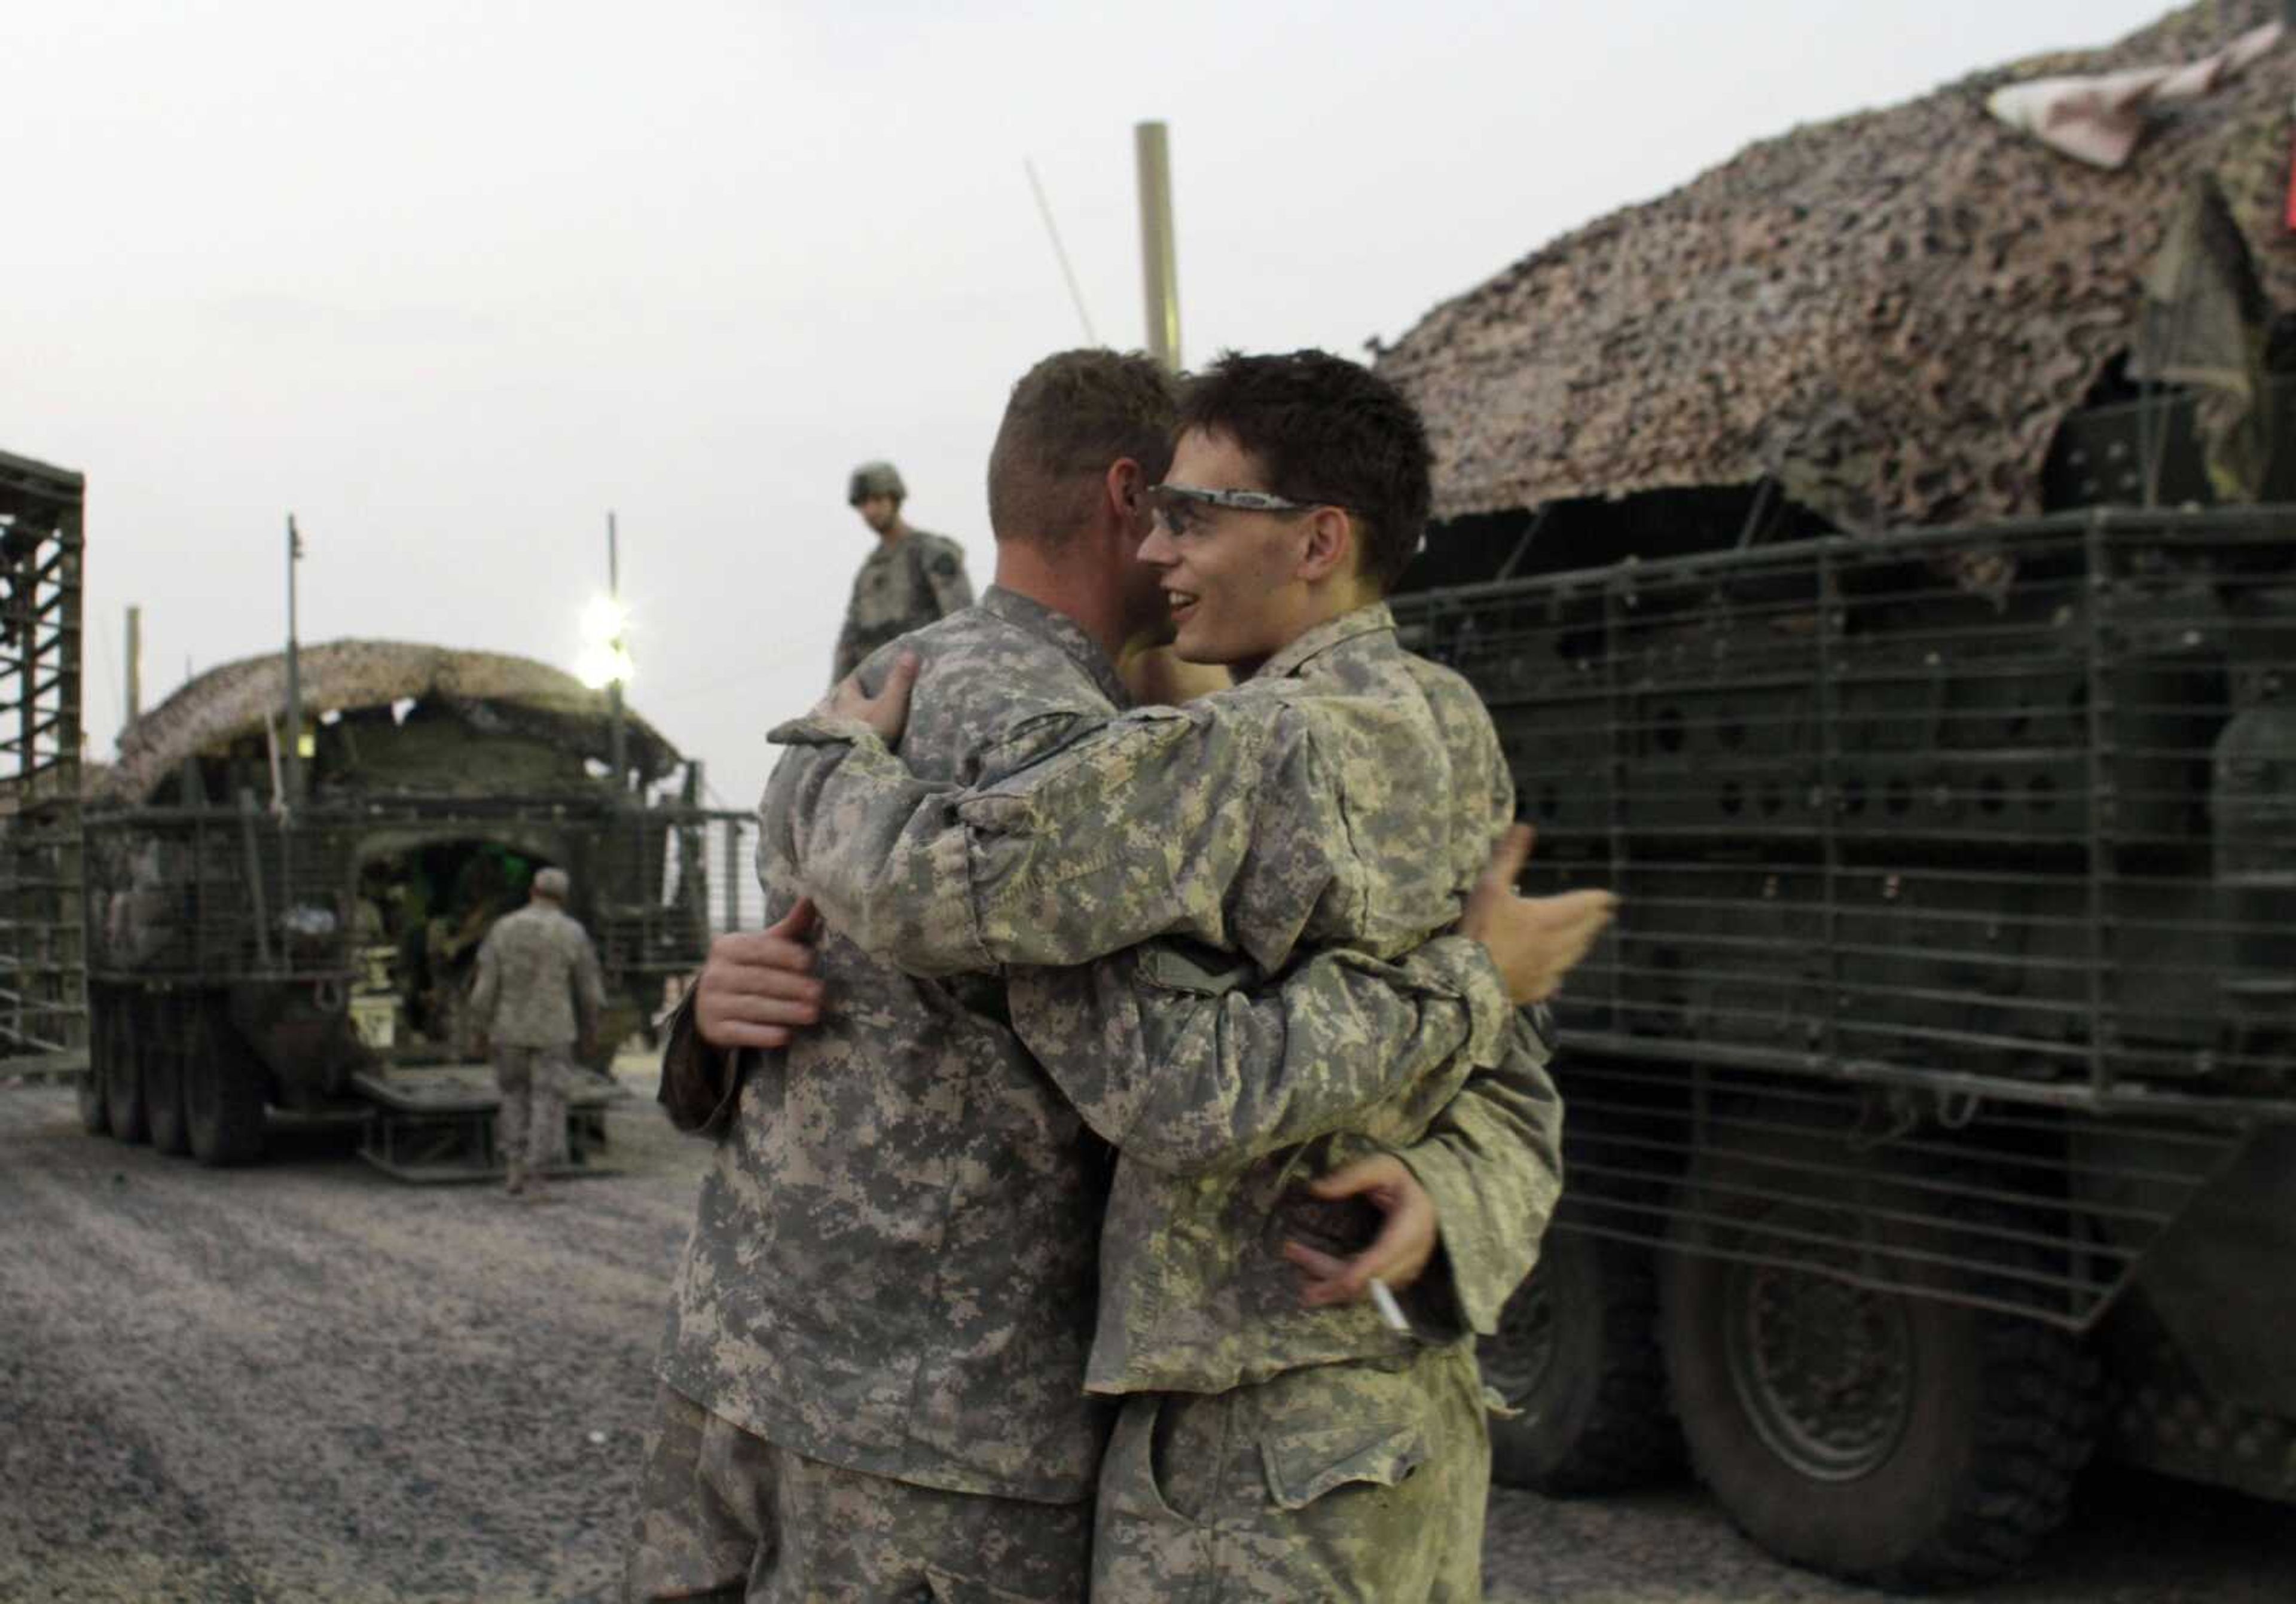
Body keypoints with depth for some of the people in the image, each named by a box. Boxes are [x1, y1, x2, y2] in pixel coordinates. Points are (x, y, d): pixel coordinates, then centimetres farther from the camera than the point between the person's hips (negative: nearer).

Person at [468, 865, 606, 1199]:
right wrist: (590, 1030, 11)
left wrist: (480, 1031, 5)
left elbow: (486, 986, -5)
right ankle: (535, 1181, 1)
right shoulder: (573, 934, -8)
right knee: (547, 1105, 5)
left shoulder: (503, 928, -4)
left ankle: (516, 1169, 12)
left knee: (516, 1096, 20)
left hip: (510, 1030, 2)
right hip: (554, 1032, -2)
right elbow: (591, 990, -3)